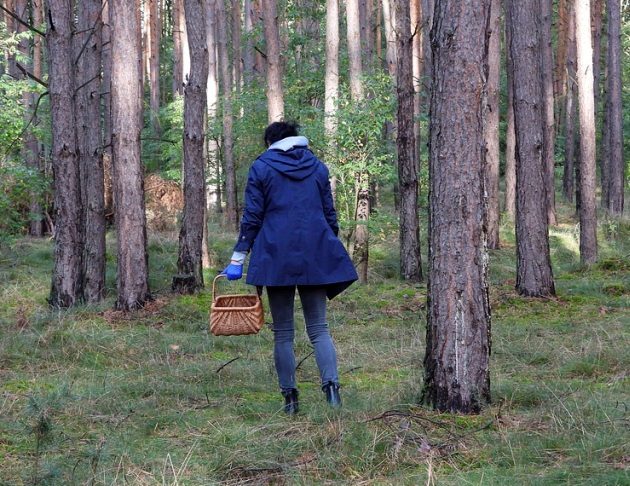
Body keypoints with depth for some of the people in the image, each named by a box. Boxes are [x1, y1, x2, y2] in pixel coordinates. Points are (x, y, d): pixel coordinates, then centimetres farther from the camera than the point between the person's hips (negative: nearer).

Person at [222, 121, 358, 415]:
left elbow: (252, 217, -1)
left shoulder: (261, 168, 2)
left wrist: (238, 258, 4)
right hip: (315, 256, 2)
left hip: (277, 258, -2)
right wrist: (331, 248, 25)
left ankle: (290, 397, 3)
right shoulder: (317, 167, 11)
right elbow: (329, 214, 13)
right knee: (318, 327, 4)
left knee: (283, 332, 6)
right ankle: (331, 386, -17)